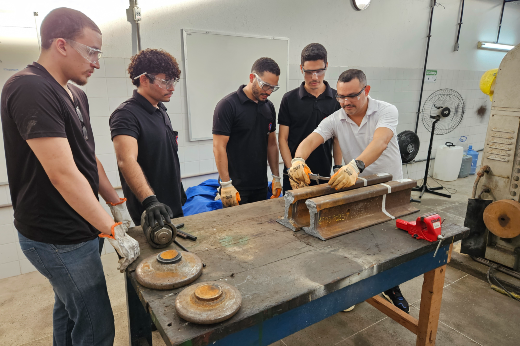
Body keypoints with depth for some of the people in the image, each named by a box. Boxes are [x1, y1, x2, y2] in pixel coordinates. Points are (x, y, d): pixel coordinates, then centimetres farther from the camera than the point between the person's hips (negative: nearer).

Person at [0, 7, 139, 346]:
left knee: (68, 310, 25)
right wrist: (115, 232, -24)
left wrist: (117, 204, 10)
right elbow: (63, 174, -27)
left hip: (77, 230, 9)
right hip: (58, 239, -9)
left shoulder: (77, 95, 9)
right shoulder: (30, 89, -21)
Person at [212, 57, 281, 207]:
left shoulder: (269, 107, 8)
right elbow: (219, 147, -14)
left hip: (261, 186, 6)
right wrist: (226, 185, -17)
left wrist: (276, 177, 11)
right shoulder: (228, 105, -12)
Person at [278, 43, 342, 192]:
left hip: (325, 176, 1)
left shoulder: (337, 99, 3)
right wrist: (292, 171, -12)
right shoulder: (289, 99, -1)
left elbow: (338, 139, 7)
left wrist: (337, 168, -3)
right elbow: (283, 139, -2)